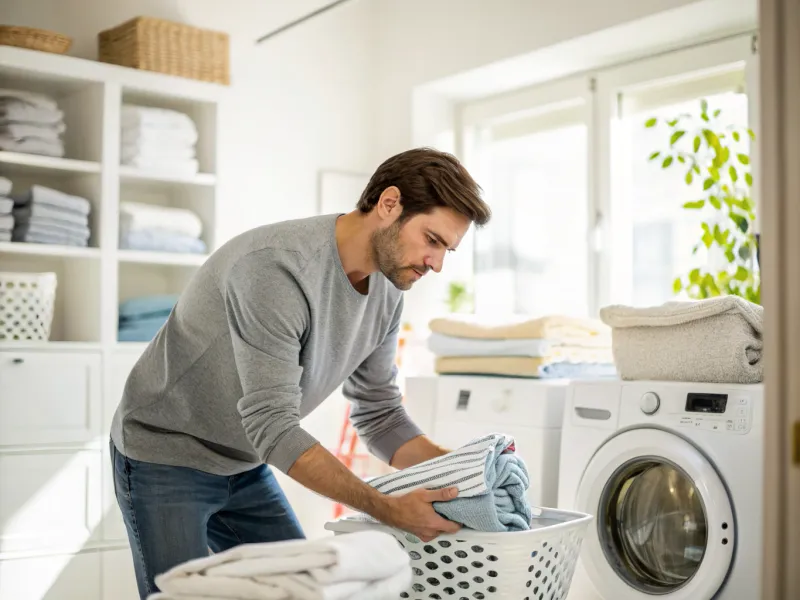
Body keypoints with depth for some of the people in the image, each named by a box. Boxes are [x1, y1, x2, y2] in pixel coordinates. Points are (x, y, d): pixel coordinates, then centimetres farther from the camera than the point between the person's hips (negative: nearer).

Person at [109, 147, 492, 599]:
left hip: (247, 467, 7)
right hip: (164, 458, -7)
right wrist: (388, 509, -35)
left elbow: (379, 415, 2)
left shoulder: (387, 292, -5)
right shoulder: (277, 266, -32)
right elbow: (273, 427, -33)